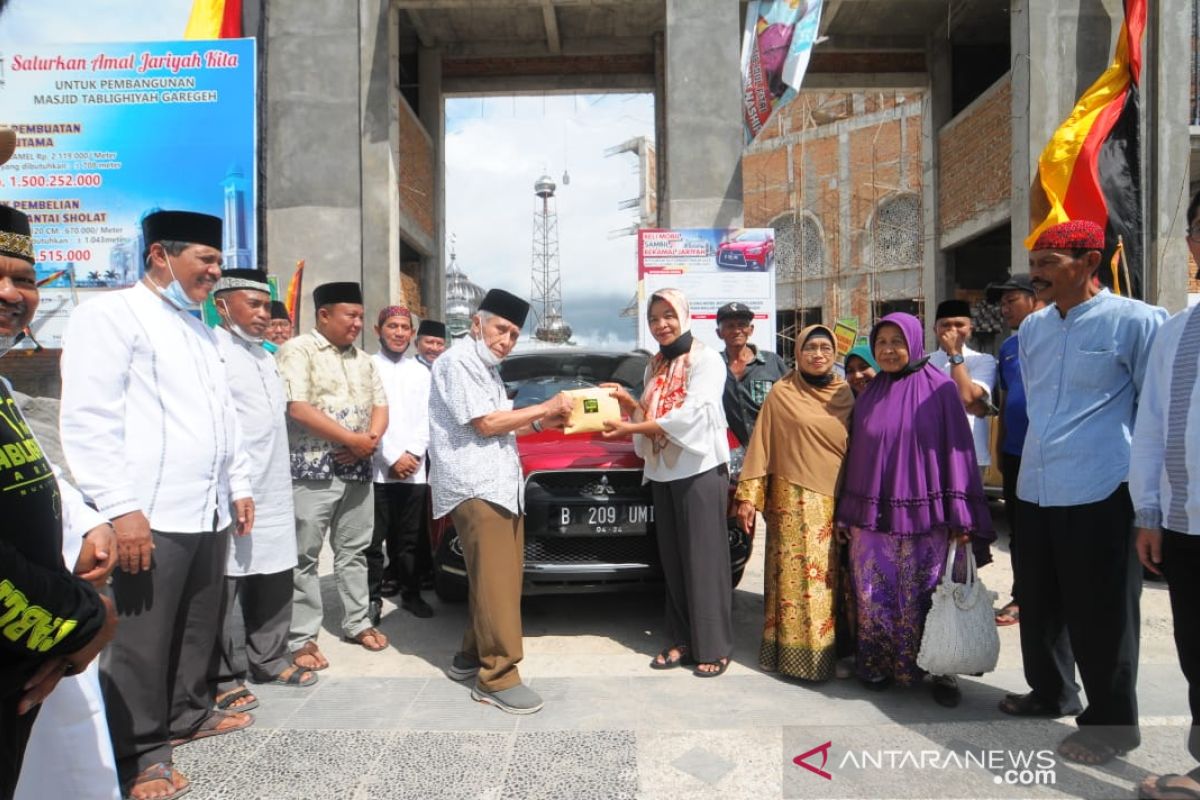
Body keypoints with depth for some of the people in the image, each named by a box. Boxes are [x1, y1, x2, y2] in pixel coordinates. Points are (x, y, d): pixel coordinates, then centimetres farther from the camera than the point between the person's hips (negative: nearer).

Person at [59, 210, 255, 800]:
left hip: (209, 510, 8)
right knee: (142, 639, 3)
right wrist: (120, 507, -19)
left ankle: (188, 712, 34)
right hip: (150, 513, -8)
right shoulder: (110, 314, -6)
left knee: (198, 626, 16)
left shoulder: (200, 328, 19)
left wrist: (239, 485, 20)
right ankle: (140, 752, 17)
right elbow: (88, 419, -14)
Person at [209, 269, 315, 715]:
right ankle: (225, 677, 9)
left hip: (273, 492, 9)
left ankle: (269, 660, 26)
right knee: (228, 583, -2)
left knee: (274, 579, 14)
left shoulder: (264, 356, 20)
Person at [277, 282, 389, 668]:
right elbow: (297, 408, -17)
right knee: (304, 556, 0)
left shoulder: (363, 359, 15)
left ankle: (357, 622, 25)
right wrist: (354, 440, -15)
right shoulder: (298, 350, -6)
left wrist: (370, 441, -8)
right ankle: (302, 638, 8)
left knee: (354, 551, 14)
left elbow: (380, 406, 14)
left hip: (357, 469, 7)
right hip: (313, 469, -6)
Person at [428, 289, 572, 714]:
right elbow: (485, 424, -14)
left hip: (502, 485, 10)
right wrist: (544, 408, -8)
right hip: (476, 487, -10)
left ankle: (471, 656, 23)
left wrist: (542, 422, 9)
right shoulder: (458, 362, -8)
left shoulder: (487, 368, 22)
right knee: (494, 583, -9)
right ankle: (497, 677, -3)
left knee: (498, 580, 11)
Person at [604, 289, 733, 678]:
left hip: (700, 469, -6)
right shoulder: (655, 366, 16)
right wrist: (628, 403, -3)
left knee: (704, 559, -4)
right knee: (672, 560, 8)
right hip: (662, 471, 7)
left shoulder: (706, 360, -5)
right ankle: (681, 640, 16)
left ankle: (714, 646, 4)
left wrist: (630, 428, -20)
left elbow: (690, 415, -18)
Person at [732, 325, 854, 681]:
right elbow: (760, 444, -2)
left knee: (830, 575, 7)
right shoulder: (781, 393, -1)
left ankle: (828, 647, 20)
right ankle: (794, 650, 8)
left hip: (835, 500, 4)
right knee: (794, 574, -2)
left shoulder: (845, 394, 10)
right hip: (793, 501, -3)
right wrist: (748, 494, -6)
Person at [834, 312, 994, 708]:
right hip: (875, 516, 3)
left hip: (924, 516, -3)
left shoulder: (939, 388, -2)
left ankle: (941, 671, 19)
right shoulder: (869, 396, 9)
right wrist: (847, 514, 10)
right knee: (875, 596, 6)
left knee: (927, 597, 4)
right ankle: (880, 664, 21)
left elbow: (956, 449, -5)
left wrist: (960, 516, -10)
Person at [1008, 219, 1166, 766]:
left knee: (1099, 613, 3)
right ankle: (1051, 692, 37)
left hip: (1100, 493, -7)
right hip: (1035, 490, 7)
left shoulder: (1135, 321, -9)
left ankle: (1112, 721, 21)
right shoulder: (1032, 328, 11)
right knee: (1039, 601, 17)